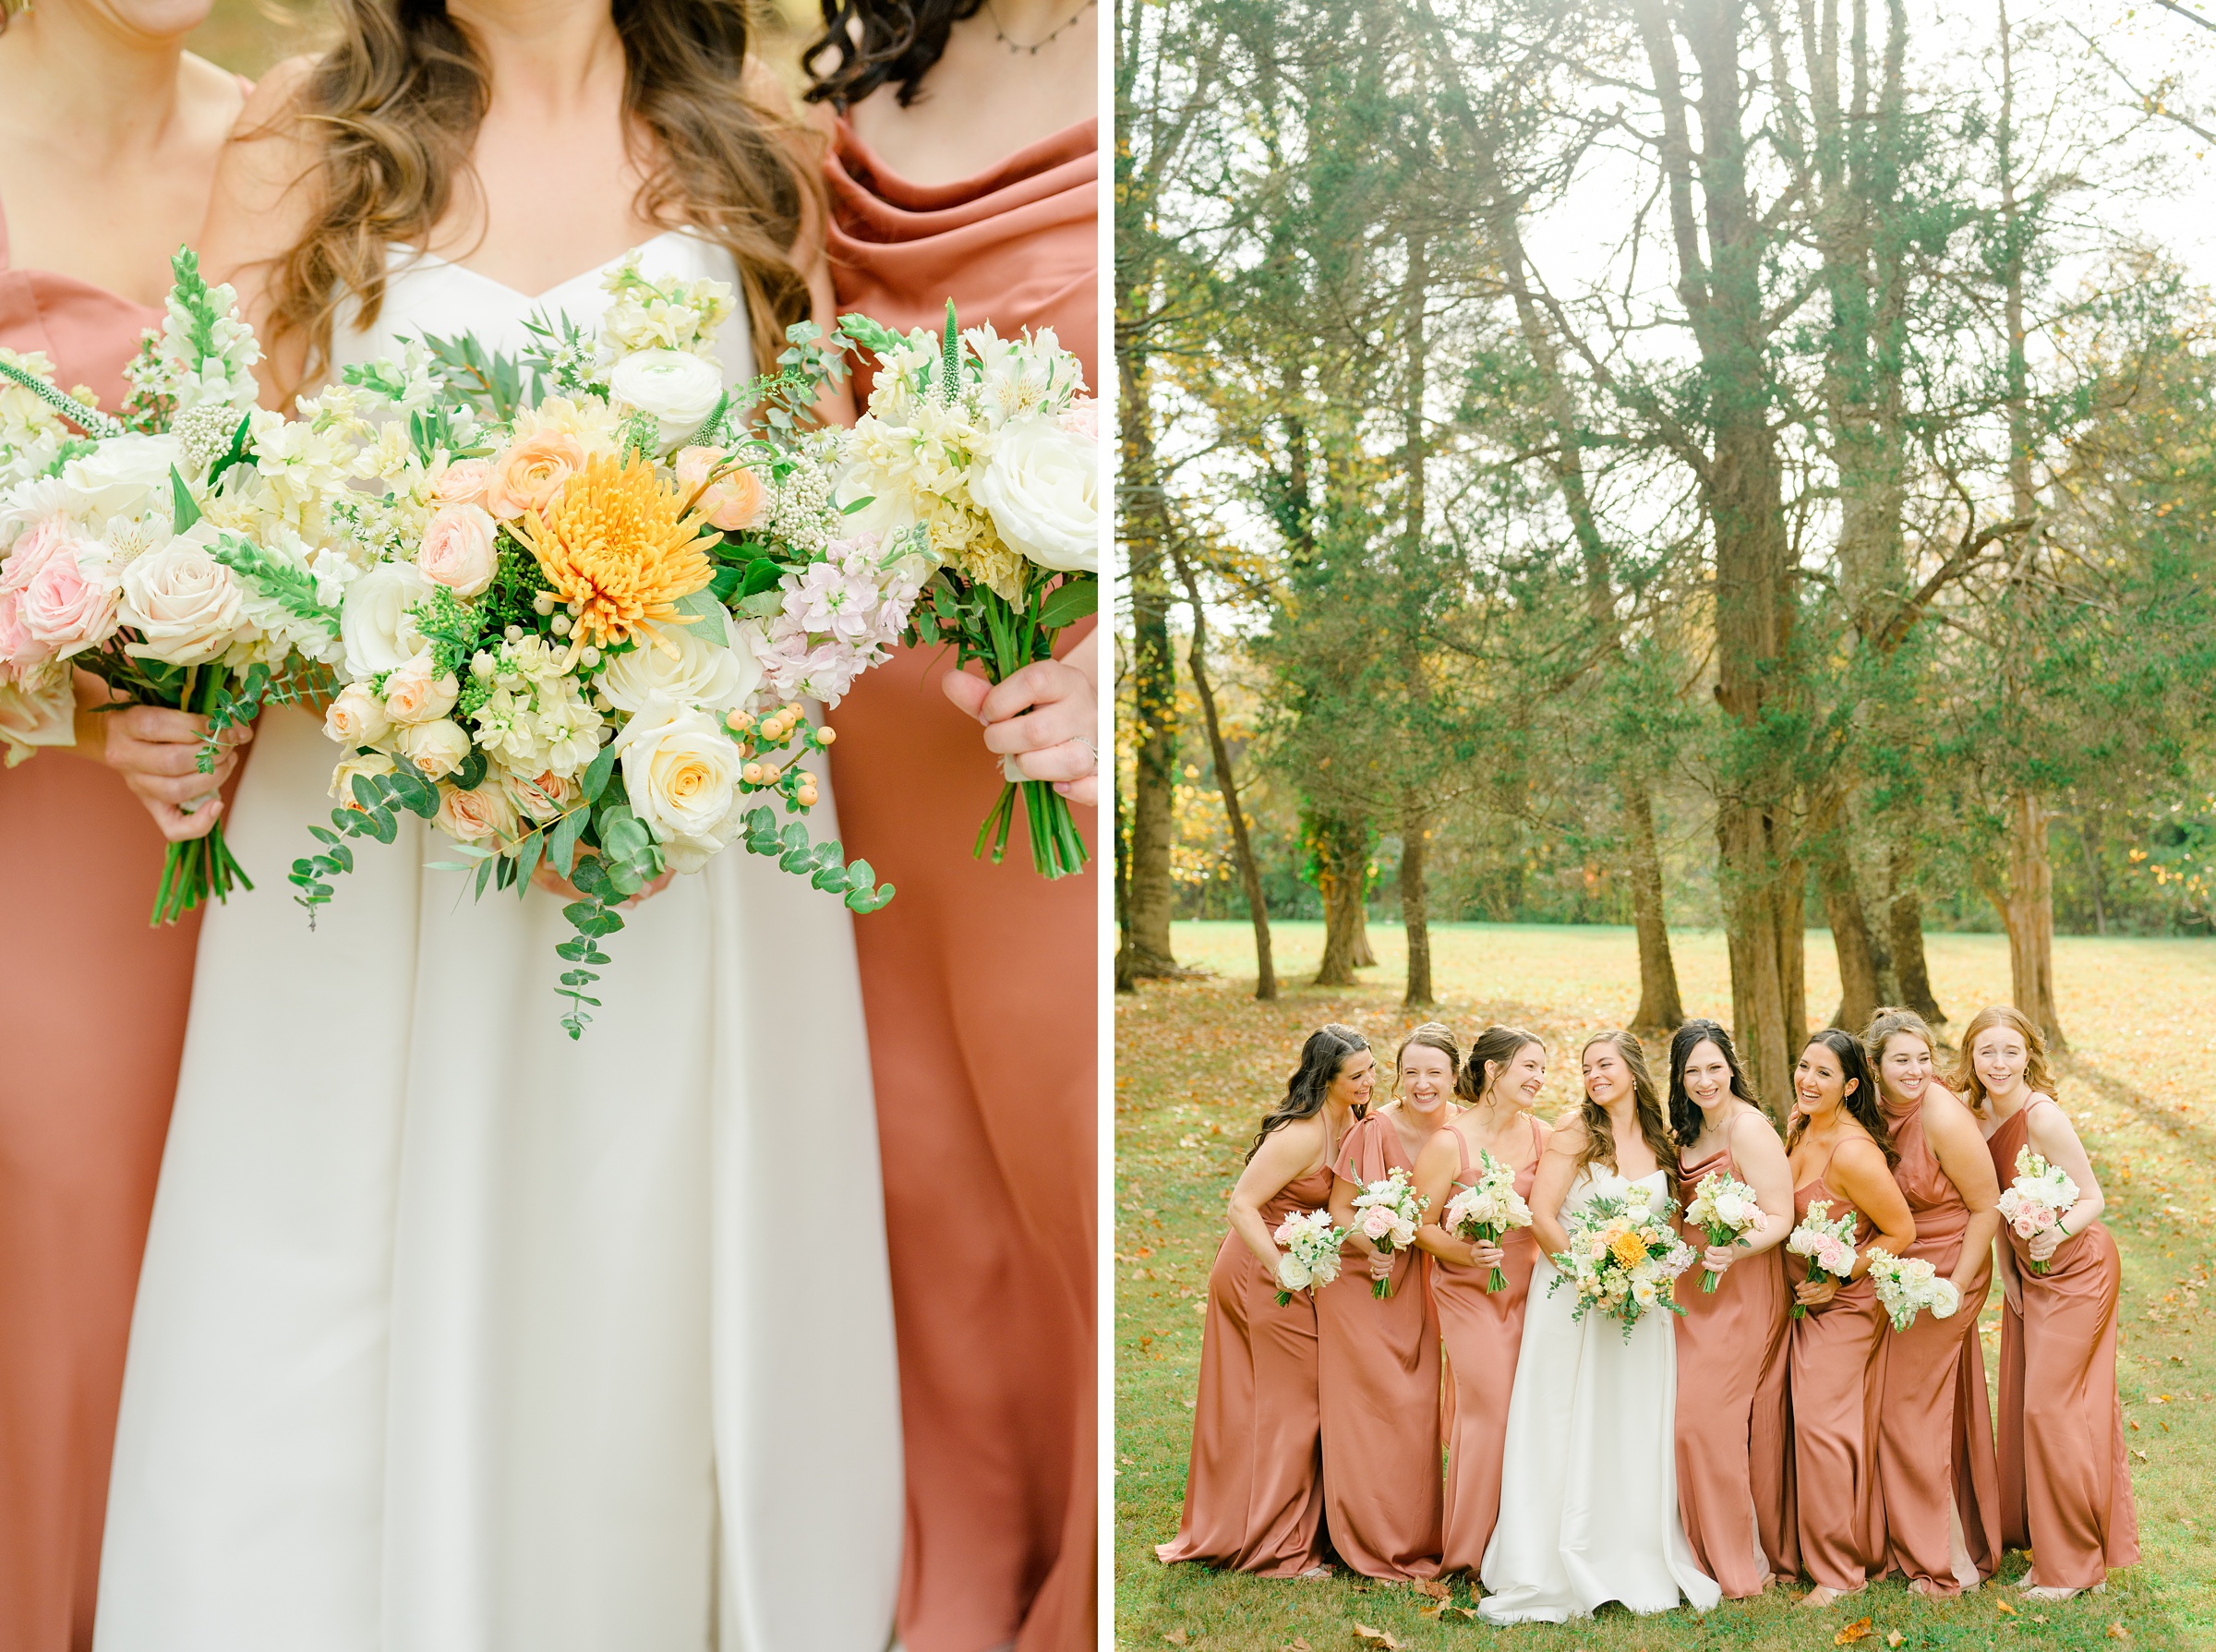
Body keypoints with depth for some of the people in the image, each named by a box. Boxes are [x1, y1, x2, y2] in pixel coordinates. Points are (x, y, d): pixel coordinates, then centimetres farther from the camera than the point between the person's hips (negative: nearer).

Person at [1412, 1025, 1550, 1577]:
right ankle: (1469, 1549, 8)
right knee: (1489, 1407, -8)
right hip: (1467, 1288, -5)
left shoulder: (1541, 1135, 2)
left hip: (1525, 1284, 5)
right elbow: (1421, 1224, -8)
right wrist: (1466, 1252, -23)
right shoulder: (1449, 1143, -13)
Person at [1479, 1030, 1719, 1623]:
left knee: (1635, 1434, 7)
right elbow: (1541, 1215, -11)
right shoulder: (1575, 1131, -6)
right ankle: (1557, 1571, 6)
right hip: (1572, 1298, -4)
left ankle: (1639, 1564, 18)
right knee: (1568, 1433, -1)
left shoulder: (1658, 1141, 7)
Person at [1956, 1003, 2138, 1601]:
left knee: (2049, 1404, -6)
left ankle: (2077, 1563, 8)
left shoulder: (2042, 1117, -25)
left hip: (2077, 1269, -8)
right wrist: (2006, 1270, 7)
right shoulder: (1978, 1115, -3)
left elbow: (2093, 1199, -20)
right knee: (2023, 1405, 11)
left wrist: (2056, 1233, -37)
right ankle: (2048, 1550, 24)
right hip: (2030, 1274, 8)